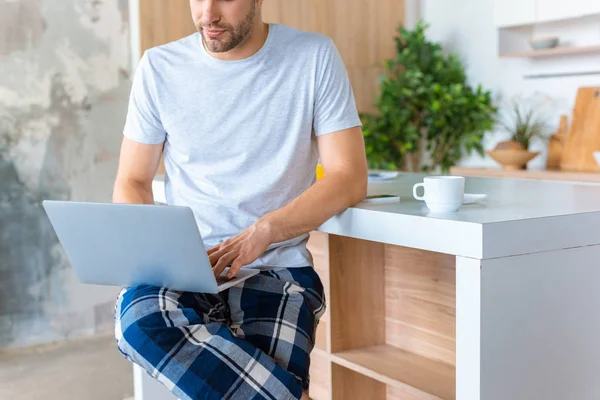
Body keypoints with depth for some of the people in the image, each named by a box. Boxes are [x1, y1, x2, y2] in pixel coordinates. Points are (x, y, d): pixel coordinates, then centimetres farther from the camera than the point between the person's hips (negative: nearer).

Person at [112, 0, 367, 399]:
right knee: (138, 320, -32)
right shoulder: (160, 67, 7)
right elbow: (132, 182, 12)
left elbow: (350, 179, -3)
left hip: (277, 267, -2)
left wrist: (262, 232, -17)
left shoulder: (314, 57, 2)